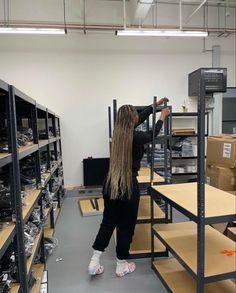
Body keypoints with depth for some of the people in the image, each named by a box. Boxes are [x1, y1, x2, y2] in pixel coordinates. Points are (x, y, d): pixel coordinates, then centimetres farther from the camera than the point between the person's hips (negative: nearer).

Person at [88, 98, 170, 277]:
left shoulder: (118, 133, 4)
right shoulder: (135, 137, -15)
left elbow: (139, 120, 19)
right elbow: (153, 134, 7)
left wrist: (155, 105, 31)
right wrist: (162, 117, 25)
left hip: (111, 184, 7)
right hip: (128, 185, -7)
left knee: (108, 222, 17)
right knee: (126, 225, 10)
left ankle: (94, 263, 21)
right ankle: (121, 266, 26)